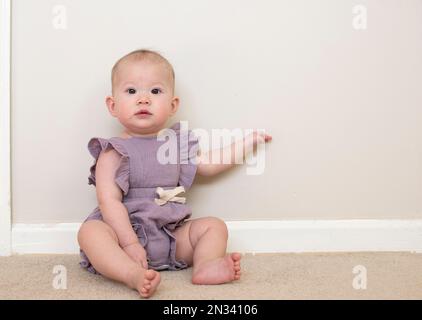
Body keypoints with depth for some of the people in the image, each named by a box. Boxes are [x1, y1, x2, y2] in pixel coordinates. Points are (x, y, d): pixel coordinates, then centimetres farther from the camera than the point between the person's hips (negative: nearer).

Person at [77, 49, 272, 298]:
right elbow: (110, 201, -16)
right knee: (90, 232, -31)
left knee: (214, 225, -4)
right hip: (127, 231, -5)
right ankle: (134, 275, -50)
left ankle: (205, 266, -29)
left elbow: (208, 165, 24)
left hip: (171, 235, 5)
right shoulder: (114, 153, -8)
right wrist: (129, 243, -25)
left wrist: (245, 144, 25)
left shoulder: (177, 144, 9)